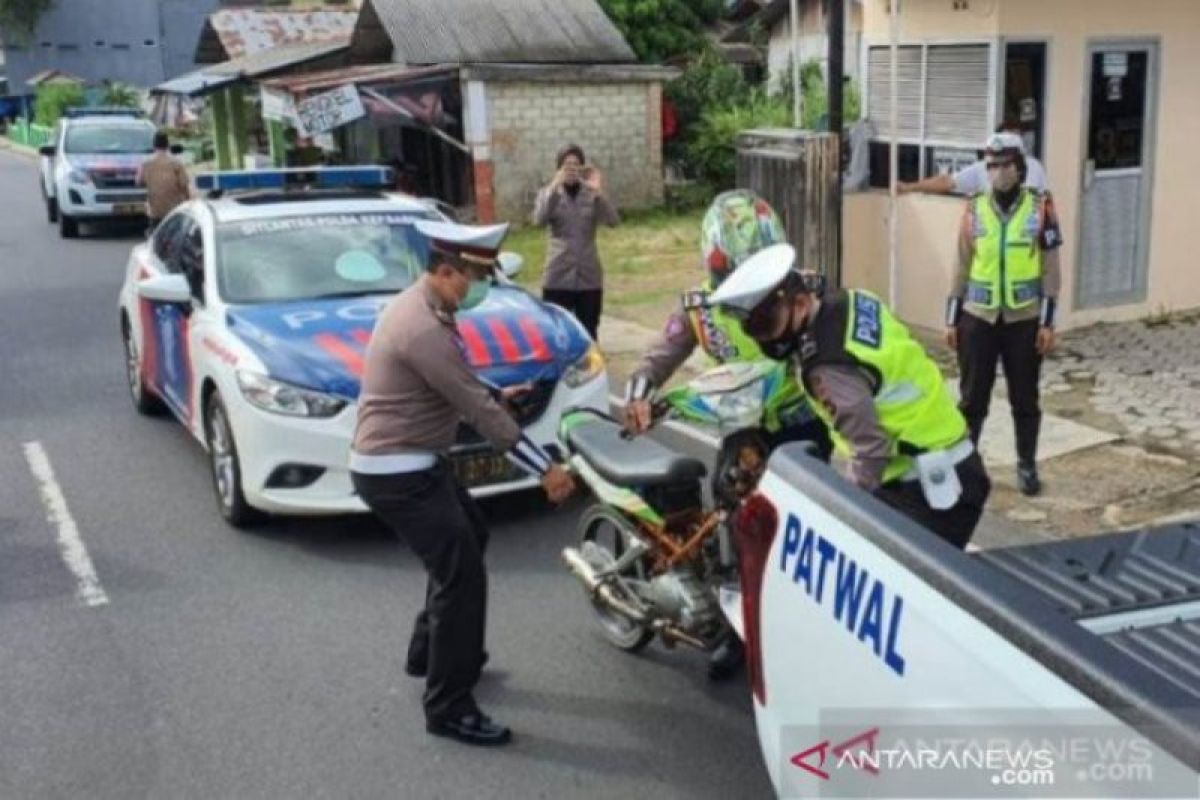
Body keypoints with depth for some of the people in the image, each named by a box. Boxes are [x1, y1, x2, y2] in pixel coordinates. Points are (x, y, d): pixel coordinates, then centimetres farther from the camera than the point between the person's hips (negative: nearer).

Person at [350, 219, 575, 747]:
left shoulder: (424, 307, 8)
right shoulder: (425, 328, -24)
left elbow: (463, 389, 24)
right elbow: (479, 411, -24)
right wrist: (546, 469, -21)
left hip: (412, 463, 11)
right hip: (397, 473, -11)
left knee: (470, 537, 25)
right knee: (462, 576, -10)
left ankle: (429, 653, 37)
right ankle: (448, 708, -1)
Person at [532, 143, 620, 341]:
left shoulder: (592, 195, 4)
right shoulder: (549, 193, 3)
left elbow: (613, 221, -11)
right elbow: (539, 219, -17)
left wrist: (598, 191, -22)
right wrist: (555, 186, -25)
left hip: (589, 276, 1)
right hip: (558, 276, -1)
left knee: (588, 336, 8)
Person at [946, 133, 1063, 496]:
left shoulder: (1041, 208, -3)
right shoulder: (974, 210, 3)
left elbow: (1051, 270, -2)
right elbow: (962, 268, 8)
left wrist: (1048, 322, -6)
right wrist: (951, 319, 5)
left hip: (1024, 319, -1)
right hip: (978, 317, 1)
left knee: (1024, 398, 9)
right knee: (973, 396, 6)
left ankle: (1027, 466, 23)